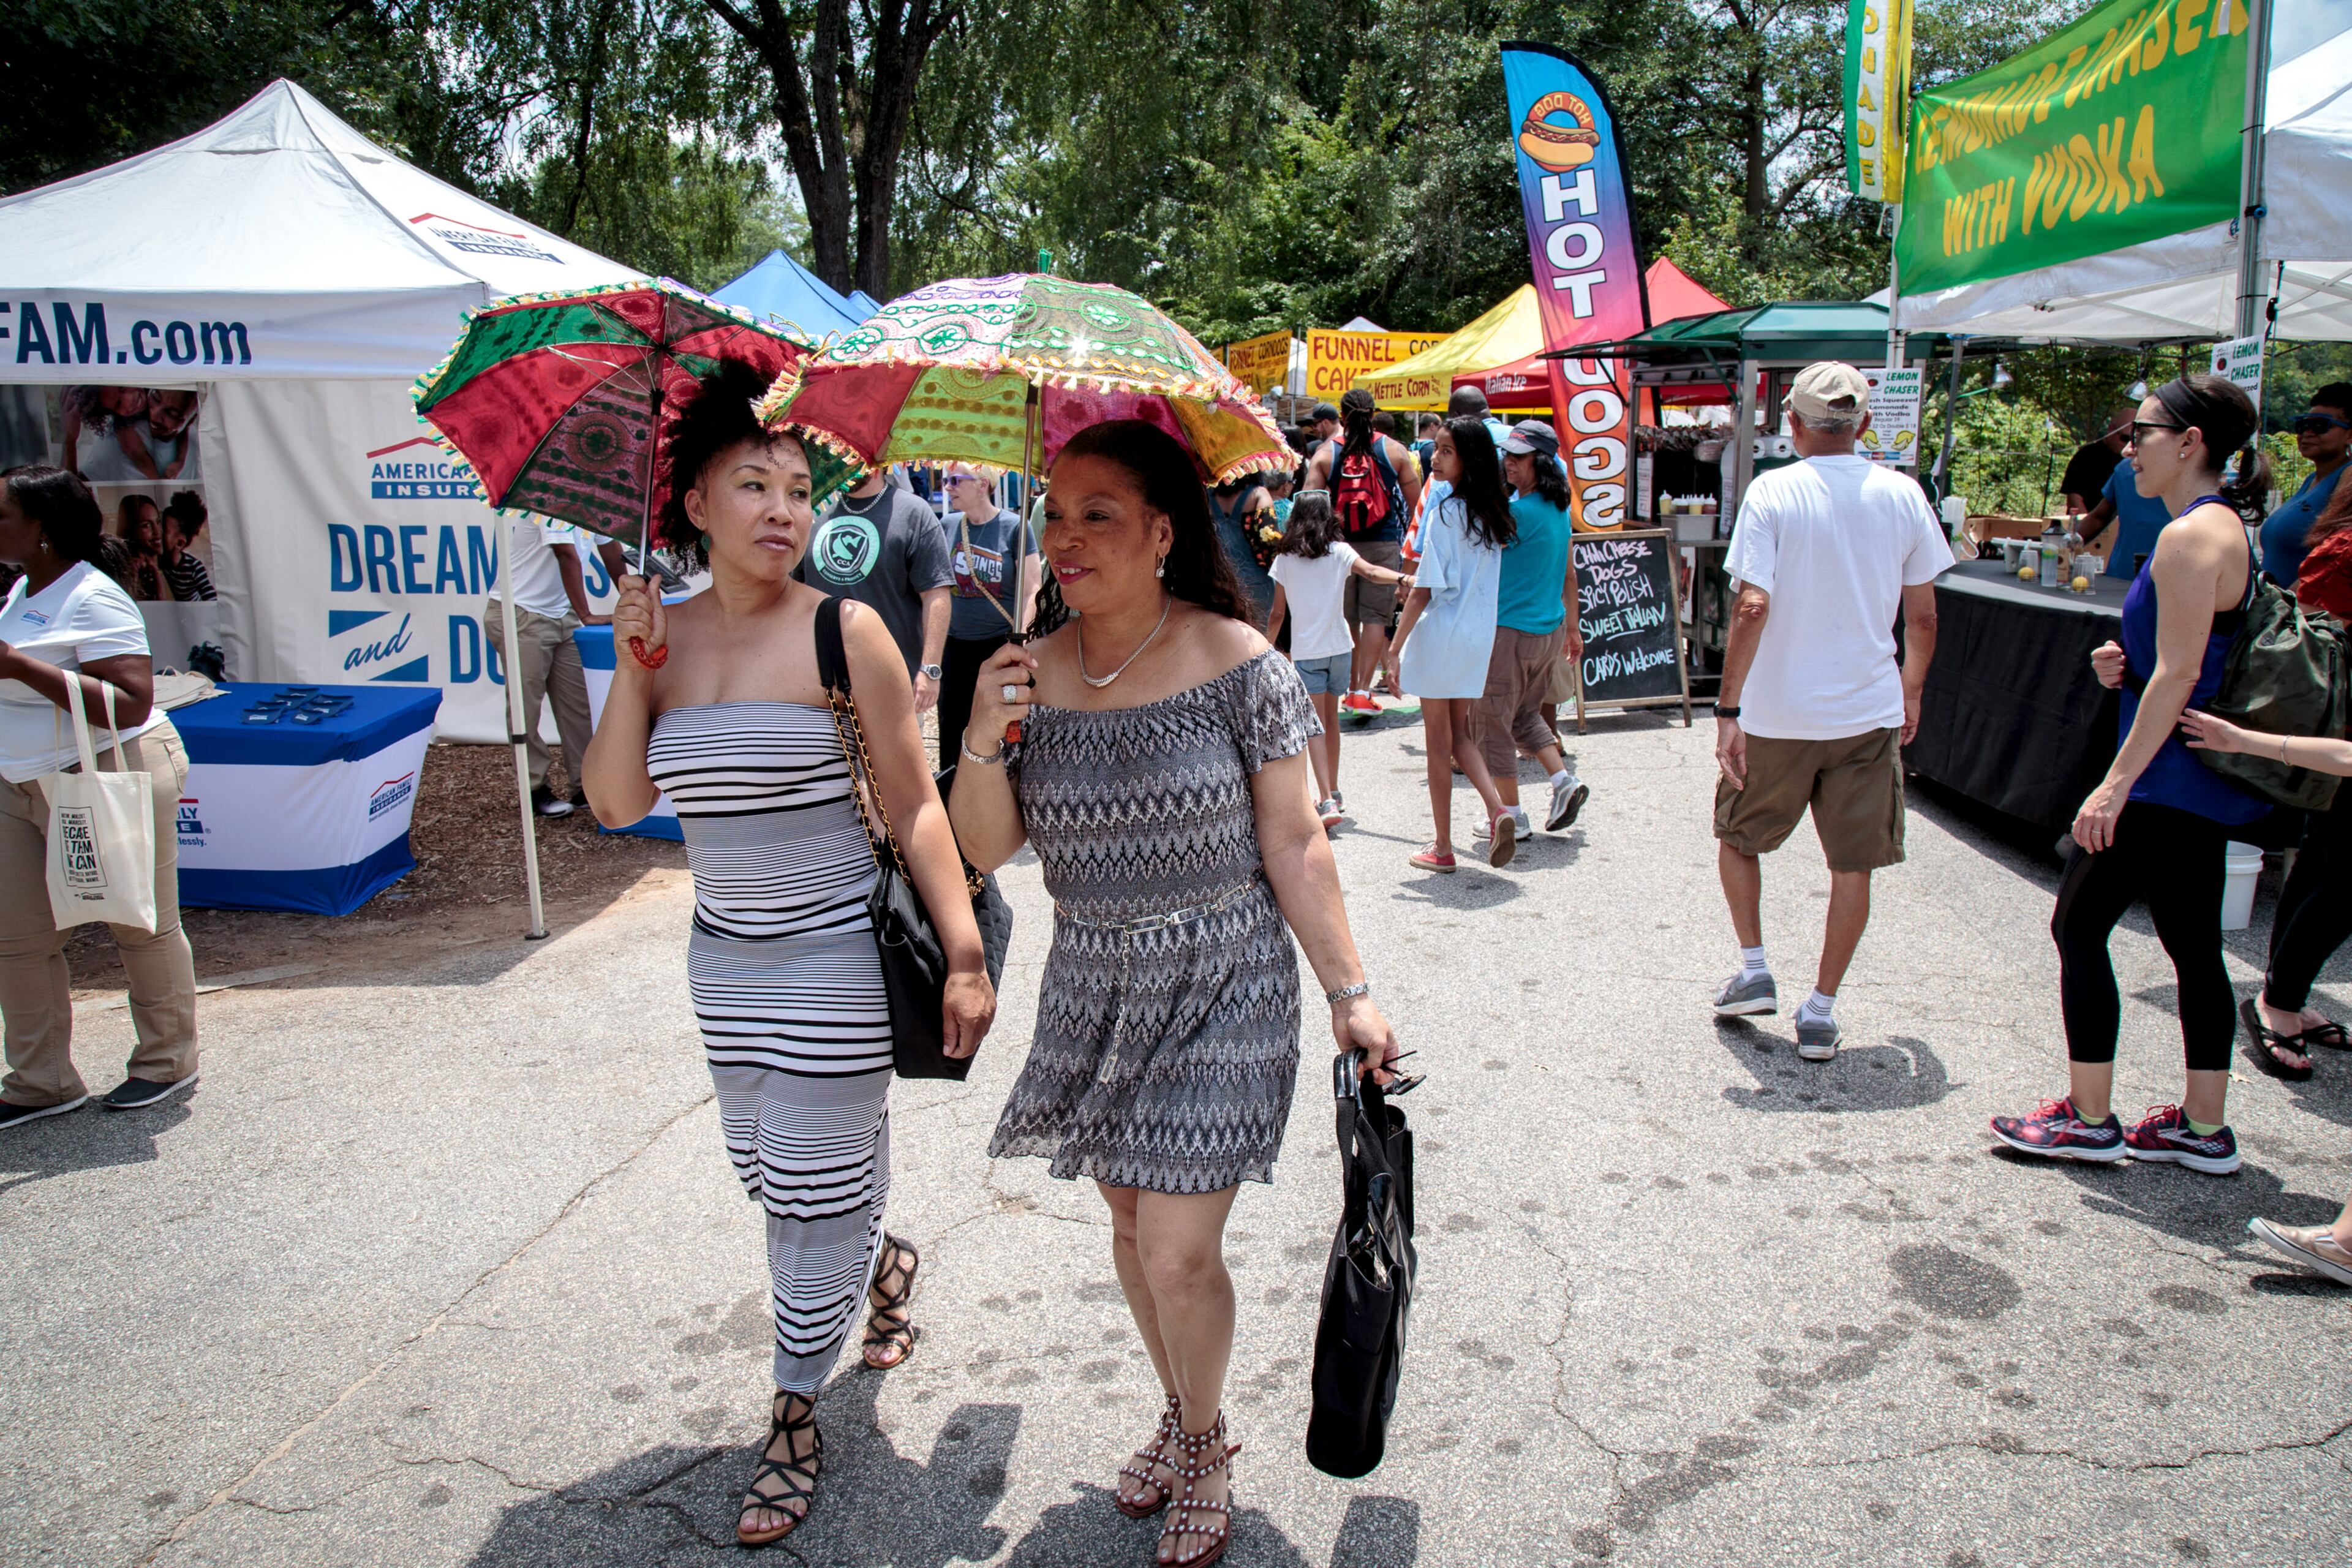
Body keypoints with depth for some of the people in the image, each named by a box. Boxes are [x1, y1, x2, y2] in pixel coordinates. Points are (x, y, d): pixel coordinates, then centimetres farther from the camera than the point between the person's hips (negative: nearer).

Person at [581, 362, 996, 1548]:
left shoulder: (844, 634, -12)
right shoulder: (663, 634, 2)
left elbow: (915, 807, -11)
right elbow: (617, 801, -2)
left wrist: (964, 957, -16)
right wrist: (635, 665, -14)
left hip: (834, 949, -5)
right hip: (725, 951, 5)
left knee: (815, 1190, 1)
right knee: (763, 1171, 17)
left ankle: (796, 1417, 23)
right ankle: (885, 1265, 48)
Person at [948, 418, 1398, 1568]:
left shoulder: (1237, 664, -13)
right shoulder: (1029, 673, -2)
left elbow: (1293, 844, -8)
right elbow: (986, 848, 0)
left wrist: (1349, 993, -8)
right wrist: (983, 742, -18)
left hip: (1222, 987, -4)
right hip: (1094, 986, 4)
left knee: (1179, 1250, -5)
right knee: (1130, 1224, 17)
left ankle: (1206, 1444, 26)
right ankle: (1182, 1414, 44)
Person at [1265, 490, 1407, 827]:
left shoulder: (1284, 559, 1)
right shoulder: (1339, 551, 0)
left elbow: (1278, 613, 3)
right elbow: (1370, 571, -21)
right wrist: (1403, 578, -34)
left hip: (1305, 650, -2)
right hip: (1338, 646, 2)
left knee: (1316, 724, -4)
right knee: (1331, 717, 17)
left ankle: (1327, 801, -18)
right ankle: (1333, 793, 28)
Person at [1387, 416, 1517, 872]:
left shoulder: (1445, 513, -15)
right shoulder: (1493, 515, 6)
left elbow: (1423, 592, -16)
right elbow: (1493, 586, 11)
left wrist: (1395, 650, -12)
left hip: (1440, 638, -7)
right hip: (1480, 637, 7)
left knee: (1438, 742, 4)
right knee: (1460, 733, 19)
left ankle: (1443, 848, 12)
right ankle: (1497, 809, -3)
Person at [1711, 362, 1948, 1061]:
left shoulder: (1773, 492, -9)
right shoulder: (1903, 495, 1)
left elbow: (1753, 607, -17)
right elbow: (1922, 617, 5)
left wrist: (1728, 709, -13)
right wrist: (1910, 695, 20)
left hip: (1777, 714, -2)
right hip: (1869, 713, 2)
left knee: (1737, 837, 21)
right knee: (1852, 865, 10)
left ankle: (1755, 969, 19)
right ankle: (1820, 1010, 13)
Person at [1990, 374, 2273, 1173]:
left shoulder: (2190, 537, -18)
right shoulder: (2228, 529, 14)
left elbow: (2178, 674, -23)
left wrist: (2114, 785, -22)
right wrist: (2126, 661, 5)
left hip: (2168, 778, -10)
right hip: (2204, 781, 10)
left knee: (2078, 925, -1)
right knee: (2193, 944, 13)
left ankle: (2089, 1119, 7)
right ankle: (2204, 1128, 21)